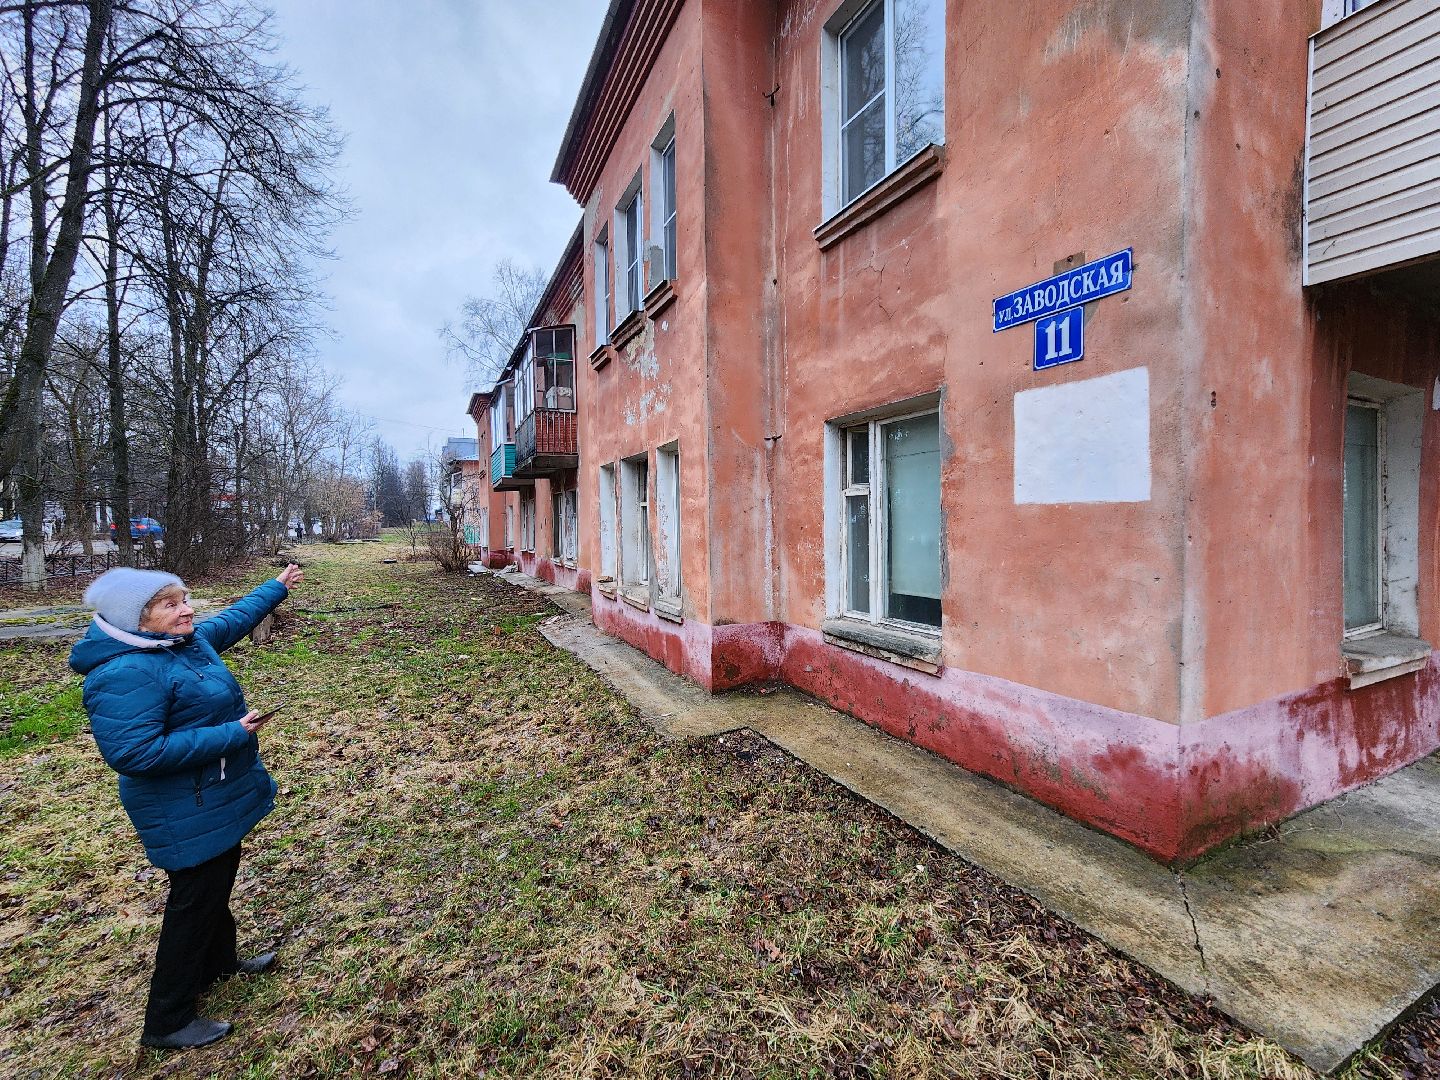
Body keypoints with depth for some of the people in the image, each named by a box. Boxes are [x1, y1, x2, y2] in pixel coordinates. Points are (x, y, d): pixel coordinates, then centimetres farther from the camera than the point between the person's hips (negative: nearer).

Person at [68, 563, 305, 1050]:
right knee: (195, 899, 6)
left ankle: (219, 960, 48)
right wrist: (230, 735, -29)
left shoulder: (188, 640, -1)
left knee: (219, 879, 26)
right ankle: (167, 1021, 26)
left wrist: (277, 587, 25)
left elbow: (234, 618, 18)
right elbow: (134, 753, -32)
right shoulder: (126, 673, -28)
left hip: (217, 799, 9)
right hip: (187, 814, -9)